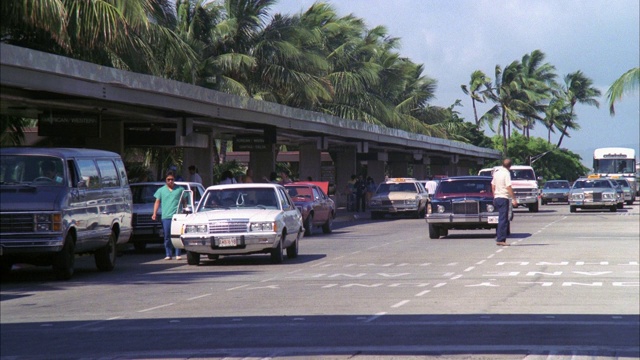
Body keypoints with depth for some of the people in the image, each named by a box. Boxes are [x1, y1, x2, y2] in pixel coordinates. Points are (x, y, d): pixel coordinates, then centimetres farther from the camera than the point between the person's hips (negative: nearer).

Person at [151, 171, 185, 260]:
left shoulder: (180, 189, 10)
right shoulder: (161, 190, 13)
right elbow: (157, 202, 11)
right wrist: (155, 213, -1)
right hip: (166, 217, 1)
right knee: (167, 237, 2)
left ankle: (178, 254, -3)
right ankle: (168, 255, 6)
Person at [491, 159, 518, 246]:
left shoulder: (496, 172, 11)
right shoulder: (506, 173, -12)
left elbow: (493, 185, 17)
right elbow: (509, 187, -18)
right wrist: (514, 199, -17)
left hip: (497, 198, 8)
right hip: (503, 198, -8)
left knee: (501, 218, 18)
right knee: (503, 219, -7)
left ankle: (498, 236, 19)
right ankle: (500, 240, -10)